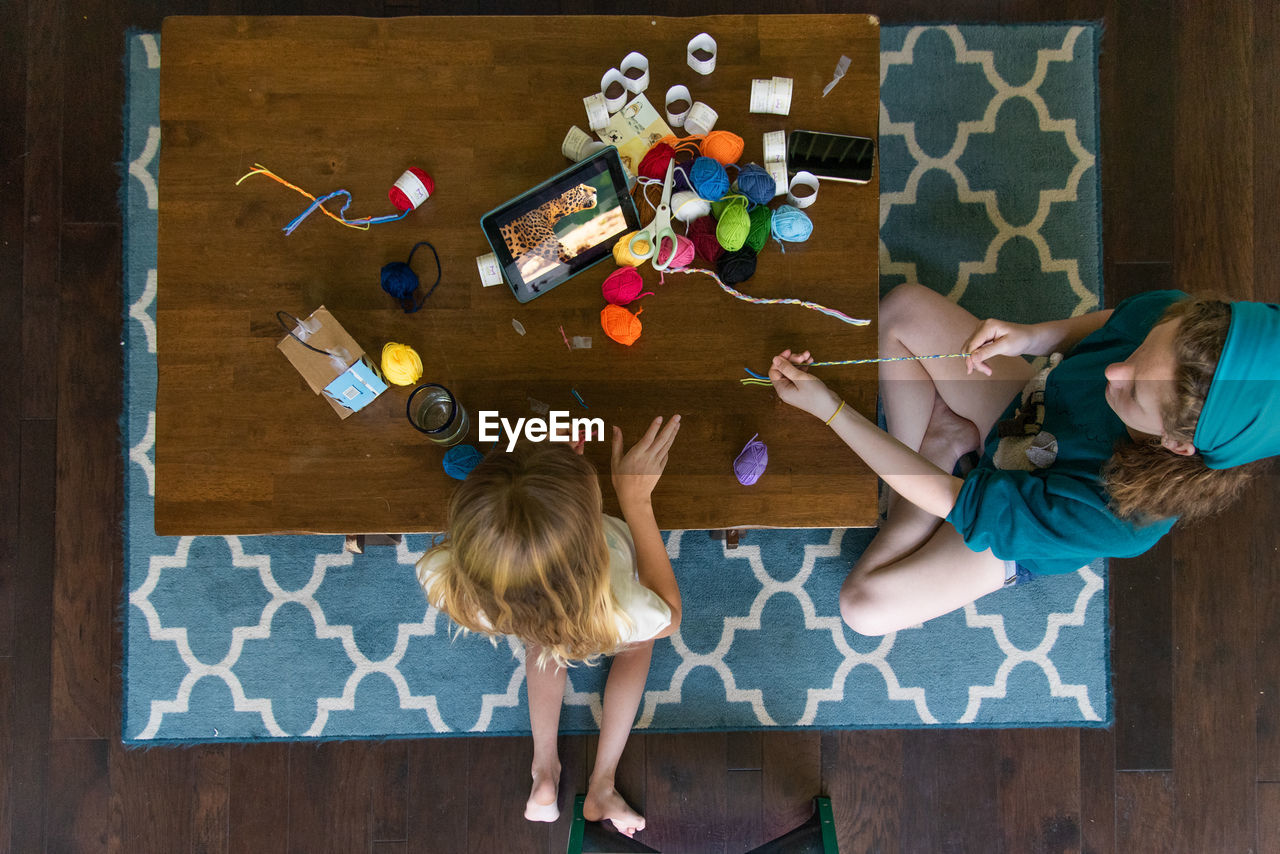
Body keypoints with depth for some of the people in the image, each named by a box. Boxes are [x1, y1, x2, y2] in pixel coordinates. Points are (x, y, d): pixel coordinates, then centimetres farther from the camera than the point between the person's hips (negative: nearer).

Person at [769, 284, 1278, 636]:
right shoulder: (1173, 318, -33)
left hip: (1020, 536, -4)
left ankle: (943, 446, -1)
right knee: (904, 306, -8)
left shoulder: (1125, 518, -44)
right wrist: (1033, 336, -28)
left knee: (863, 606, -19)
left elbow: (952, 501, -36)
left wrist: (830, 408, -36)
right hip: (1027, 406, 4)